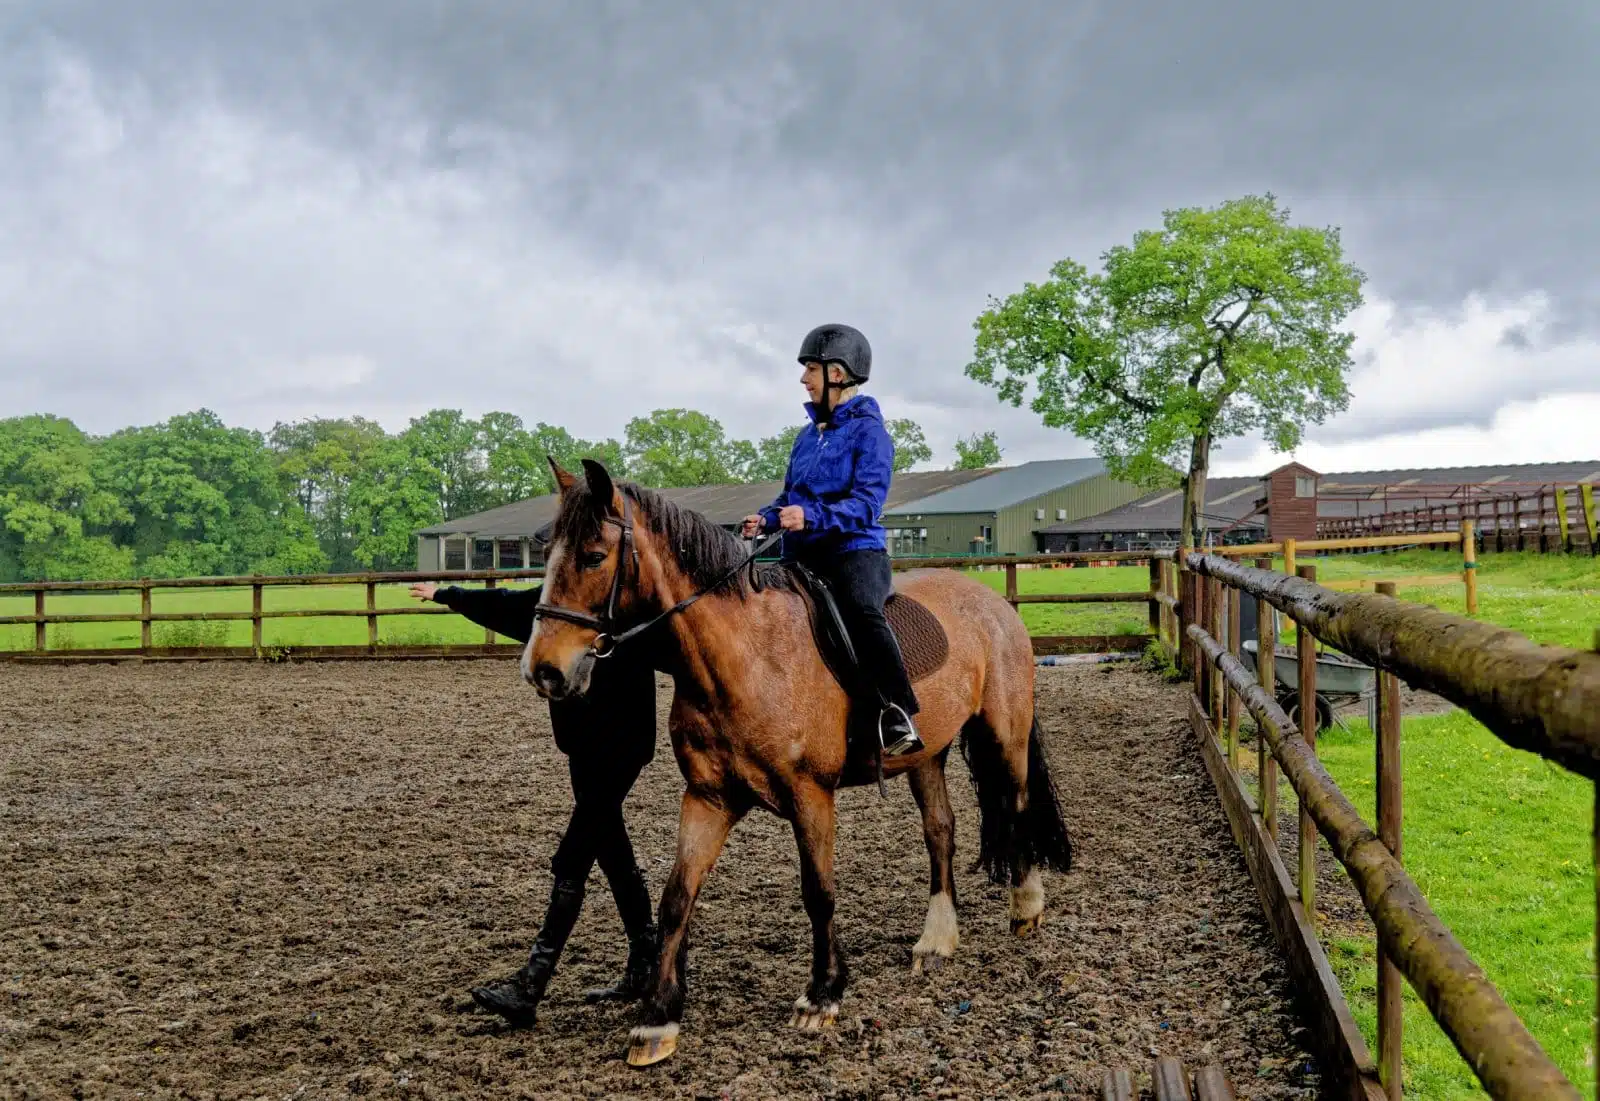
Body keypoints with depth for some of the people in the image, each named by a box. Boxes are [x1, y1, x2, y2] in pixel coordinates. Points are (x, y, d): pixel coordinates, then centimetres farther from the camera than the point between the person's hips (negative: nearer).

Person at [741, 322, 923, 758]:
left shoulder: (868, 431, -6)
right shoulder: (808, 436, 16)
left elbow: (866, 504, -17)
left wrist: (811, 517, -31)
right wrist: (767, 518, 2)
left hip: (854, 549, -8)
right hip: (803, 555, 9)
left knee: (861, 611, -36)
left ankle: (899, 717, -35)